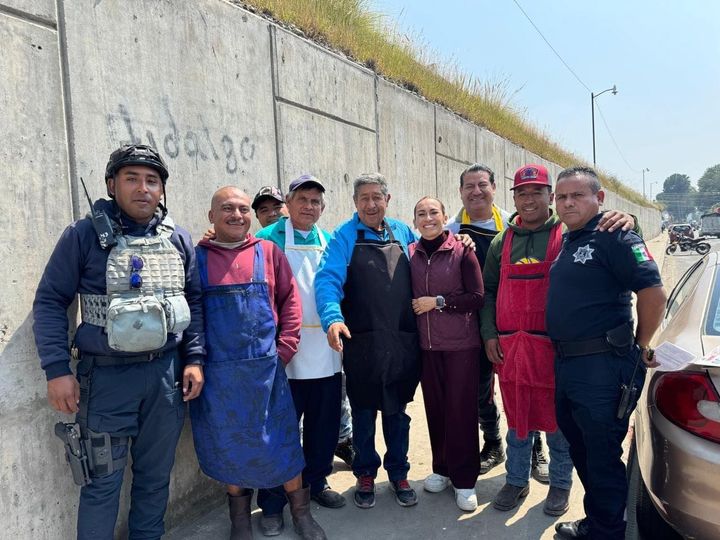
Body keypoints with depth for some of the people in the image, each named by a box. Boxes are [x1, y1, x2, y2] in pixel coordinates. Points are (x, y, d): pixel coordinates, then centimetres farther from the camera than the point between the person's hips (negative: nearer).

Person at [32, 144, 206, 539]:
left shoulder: (179, 239, 6)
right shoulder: (84, 235, -5)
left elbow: (194, 301, 10)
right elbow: (50, 302, -4)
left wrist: (194, 359, 3)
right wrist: (57, 370, -10)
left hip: (167, 372, 4)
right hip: (107, 375, -3)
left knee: (156, 473, 16)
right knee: (104, 479, 7)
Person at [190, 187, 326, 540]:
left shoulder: (268, 252, 4)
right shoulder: (195, 257, 1)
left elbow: (290, 300, 5)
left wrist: (284, 349, -2)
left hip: (266, 368, 1)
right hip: (217, 373, 0)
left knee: (281, 443, 9)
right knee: (230, 445, 13)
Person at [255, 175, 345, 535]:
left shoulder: (330, 241, 11)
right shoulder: (269, 239, -4)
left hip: (326, 352, 5)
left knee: (324, 425, 15)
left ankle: (316, 483, 36)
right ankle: (272, 503, 21)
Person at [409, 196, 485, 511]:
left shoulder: (461, 251, -6)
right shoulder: (411, 254, 3)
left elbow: (477, 297, -9)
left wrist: (438, 302, -15)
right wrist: (417, 306, 0)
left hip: (461, 344, -3)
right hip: (426, 344, 3)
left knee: (461, 409, 2)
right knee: (435, 407, 10)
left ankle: (464, 479, 16)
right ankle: (442, 468, 29)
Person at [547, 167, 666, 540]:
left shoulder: (613, 237, -12)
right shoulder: (567, 241, 14)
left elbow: (653, 292, -19)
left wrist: (639, 346, -8)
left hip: (602, 367, -9)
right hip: (566, 364, 9)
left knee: (602, 457, 4)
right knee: (580, 449, 21)